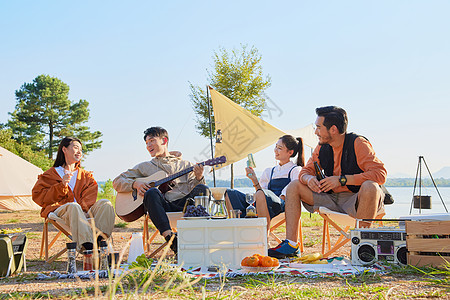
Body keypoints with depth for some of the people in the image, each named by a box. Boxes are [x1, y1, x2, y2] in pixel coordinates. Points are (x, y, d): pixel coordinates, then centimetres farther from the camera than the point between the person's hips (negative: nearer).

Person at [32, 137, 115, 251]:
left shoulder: (86, 175, 27)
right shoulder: (51, 174, 18)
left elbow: (90, 197, 11)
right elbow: (38, 196, 6)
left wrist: (83, 208, -13)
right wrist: (61, 186, -7)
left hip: (82, 212, 4)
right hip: (59, 211, -3)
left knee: (105, 203, -25)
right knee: (73, 206, -39)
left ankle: (97, 237, -49)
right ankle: (86, 244, -58)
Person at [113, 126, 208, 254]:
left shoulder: (185, 165, 24)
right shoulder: (144, 167, 25)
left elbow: (192, 187, 11)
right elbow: (117, 181, 22)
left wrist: (198, 178, -11)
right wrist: (135, 184, 2)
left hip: (184, 204, 0)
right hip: (162, 206, 0)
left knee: (202, 189, -28)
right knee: (152, 192, -34)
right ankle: (170, 238, -47)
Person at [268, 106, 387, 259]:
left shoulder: (358, 143, -14)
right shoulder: (322, 147, 5)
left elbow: (381, 174, -24)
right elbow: (305, 171, 10)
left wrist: (342, 180, -28)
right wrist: (309, 179, -18)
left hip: (355, 200, -6)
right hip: (331, 198, 7)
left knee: (370, 187, -38)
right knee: (294, 186, 0)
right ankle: (291, 245, -9)